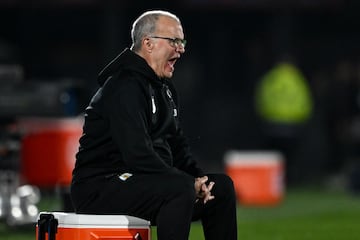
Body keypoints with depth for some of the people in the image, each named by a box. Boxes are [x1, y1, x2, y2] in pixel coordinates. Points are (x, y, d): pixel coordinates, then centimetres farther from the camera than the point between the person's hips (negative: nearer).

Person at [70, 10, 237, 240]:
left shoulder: (164, 88, 16)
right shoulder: (125, 87, -18)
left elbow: (176, 143, 18)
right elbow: (138, 155, -26)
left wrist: (198, 179, -1)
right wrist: (189, 184, -21)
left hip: (146, 183, 10)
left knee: (221, 186, 6)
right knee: (181, 189, -33)